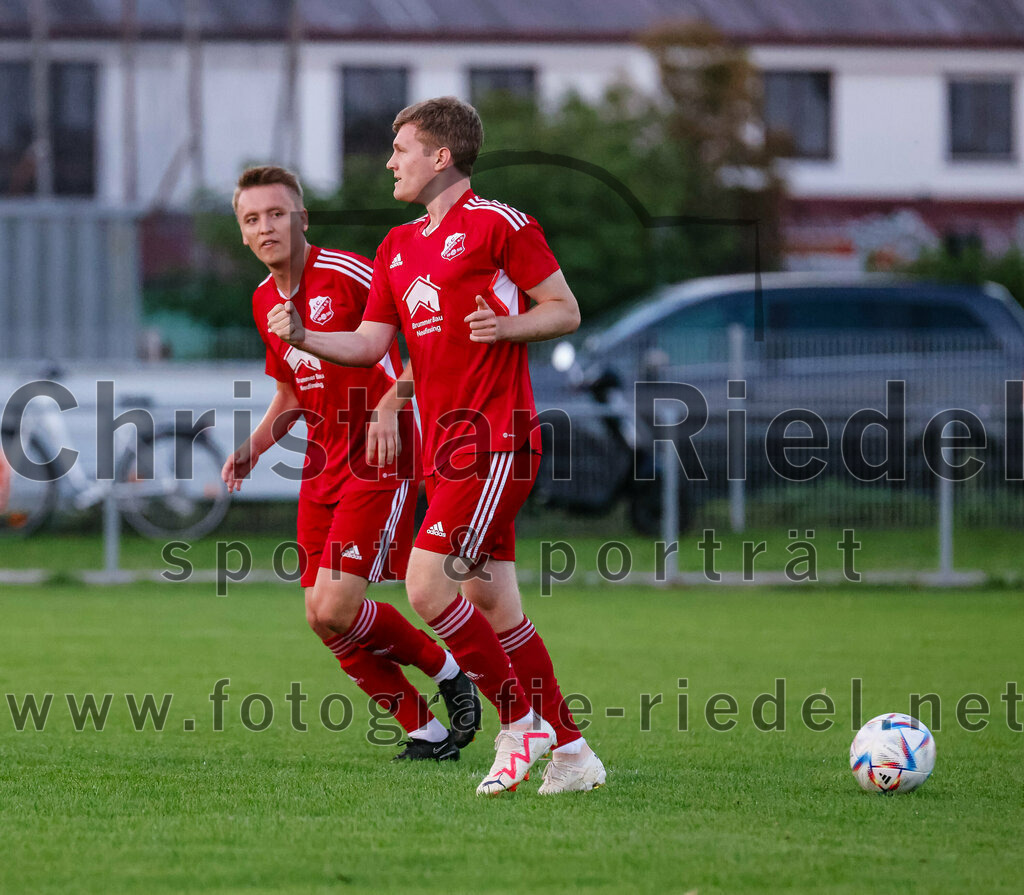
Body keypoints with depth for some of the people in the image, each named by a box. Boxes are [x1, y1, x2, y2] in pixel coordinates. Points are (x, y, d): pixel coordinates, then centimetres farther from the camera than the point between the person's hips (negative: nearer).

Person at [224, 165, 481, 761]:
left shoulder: (348, 275, -14)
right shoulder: (265, 301, 10)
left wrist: (390, 404, -25)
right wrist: (253, 449, 7)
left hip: (379, 463, -8)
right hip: (323, 467, 8)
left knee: (335, 609, -16)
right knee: (322, 618, 2)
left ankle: (449, 674, 8)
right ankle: (427, 733, 13)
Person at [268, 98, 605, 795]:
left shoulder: (496, 224, -5)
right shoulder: (399, 247, 18)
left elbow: (566, 309, -3)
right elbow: (369, 345, 14)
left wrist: (506, 326, -20)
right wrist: (302, 337, -2)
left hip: (493, 438, -8)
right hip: (444, 443, 8)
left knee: (429, 588, -16)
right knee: (493, 607, 8)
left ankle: (520, 724, -3)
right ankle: (569, 752, 15)